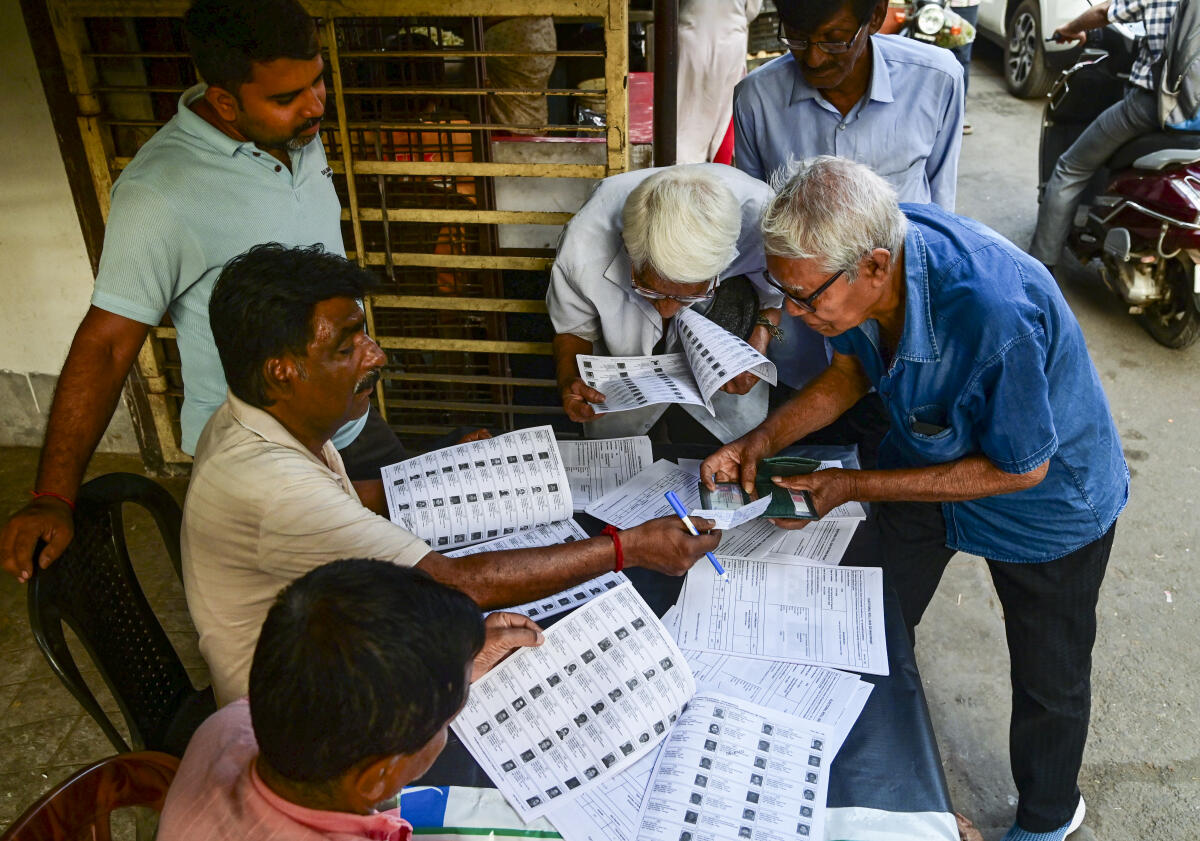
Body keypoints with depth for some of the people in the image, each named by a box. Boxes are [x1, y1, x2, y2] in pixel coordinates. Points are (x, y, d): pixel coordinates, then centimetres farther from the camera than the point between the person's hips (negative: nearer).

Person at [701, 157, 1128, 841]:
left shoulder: (993, 316, -45)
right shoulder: (862, 252, -24)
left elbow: (1021, 468, -29)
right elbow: (853, 370, -4)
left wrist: (855, 488, -27)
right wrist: (764, 440, -17)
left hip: (1047, 499, -5)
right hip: (925, 456, 5)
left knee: (1049, 678, 16)